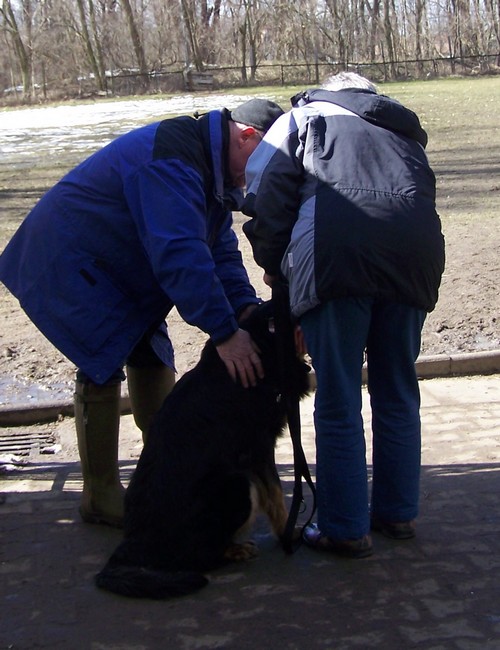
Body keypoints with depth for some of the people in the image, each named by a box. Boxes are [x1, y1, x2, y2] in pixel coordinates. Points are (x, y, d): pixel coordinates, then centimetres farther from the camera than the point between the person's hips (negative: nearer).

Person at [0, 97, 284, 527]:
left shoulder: (213, 169, 5)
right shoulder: (173, 160, -29)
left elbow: (221, 250, 3)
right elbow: (180, 254, -38)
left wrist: (247, 309, -15)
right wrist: (224, 333, -38)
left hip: (119, 273, 10)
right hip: (67, 265, -10)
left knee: (152, 357, 10)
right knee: (103, 367, -11)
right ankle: (100, 496, -1)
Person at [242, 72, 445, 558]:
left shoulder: (304, 115, 24)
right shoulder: (404, 127, 35)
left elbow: (265, 186, 8)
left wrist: (275, 266, 16)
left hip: (336, 249, -4)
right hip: (415, 248, 4)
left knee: (339, 399, 3)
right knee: (397, 390, 16)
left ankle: (345, 529, 9)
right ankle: (398, 512, 27)